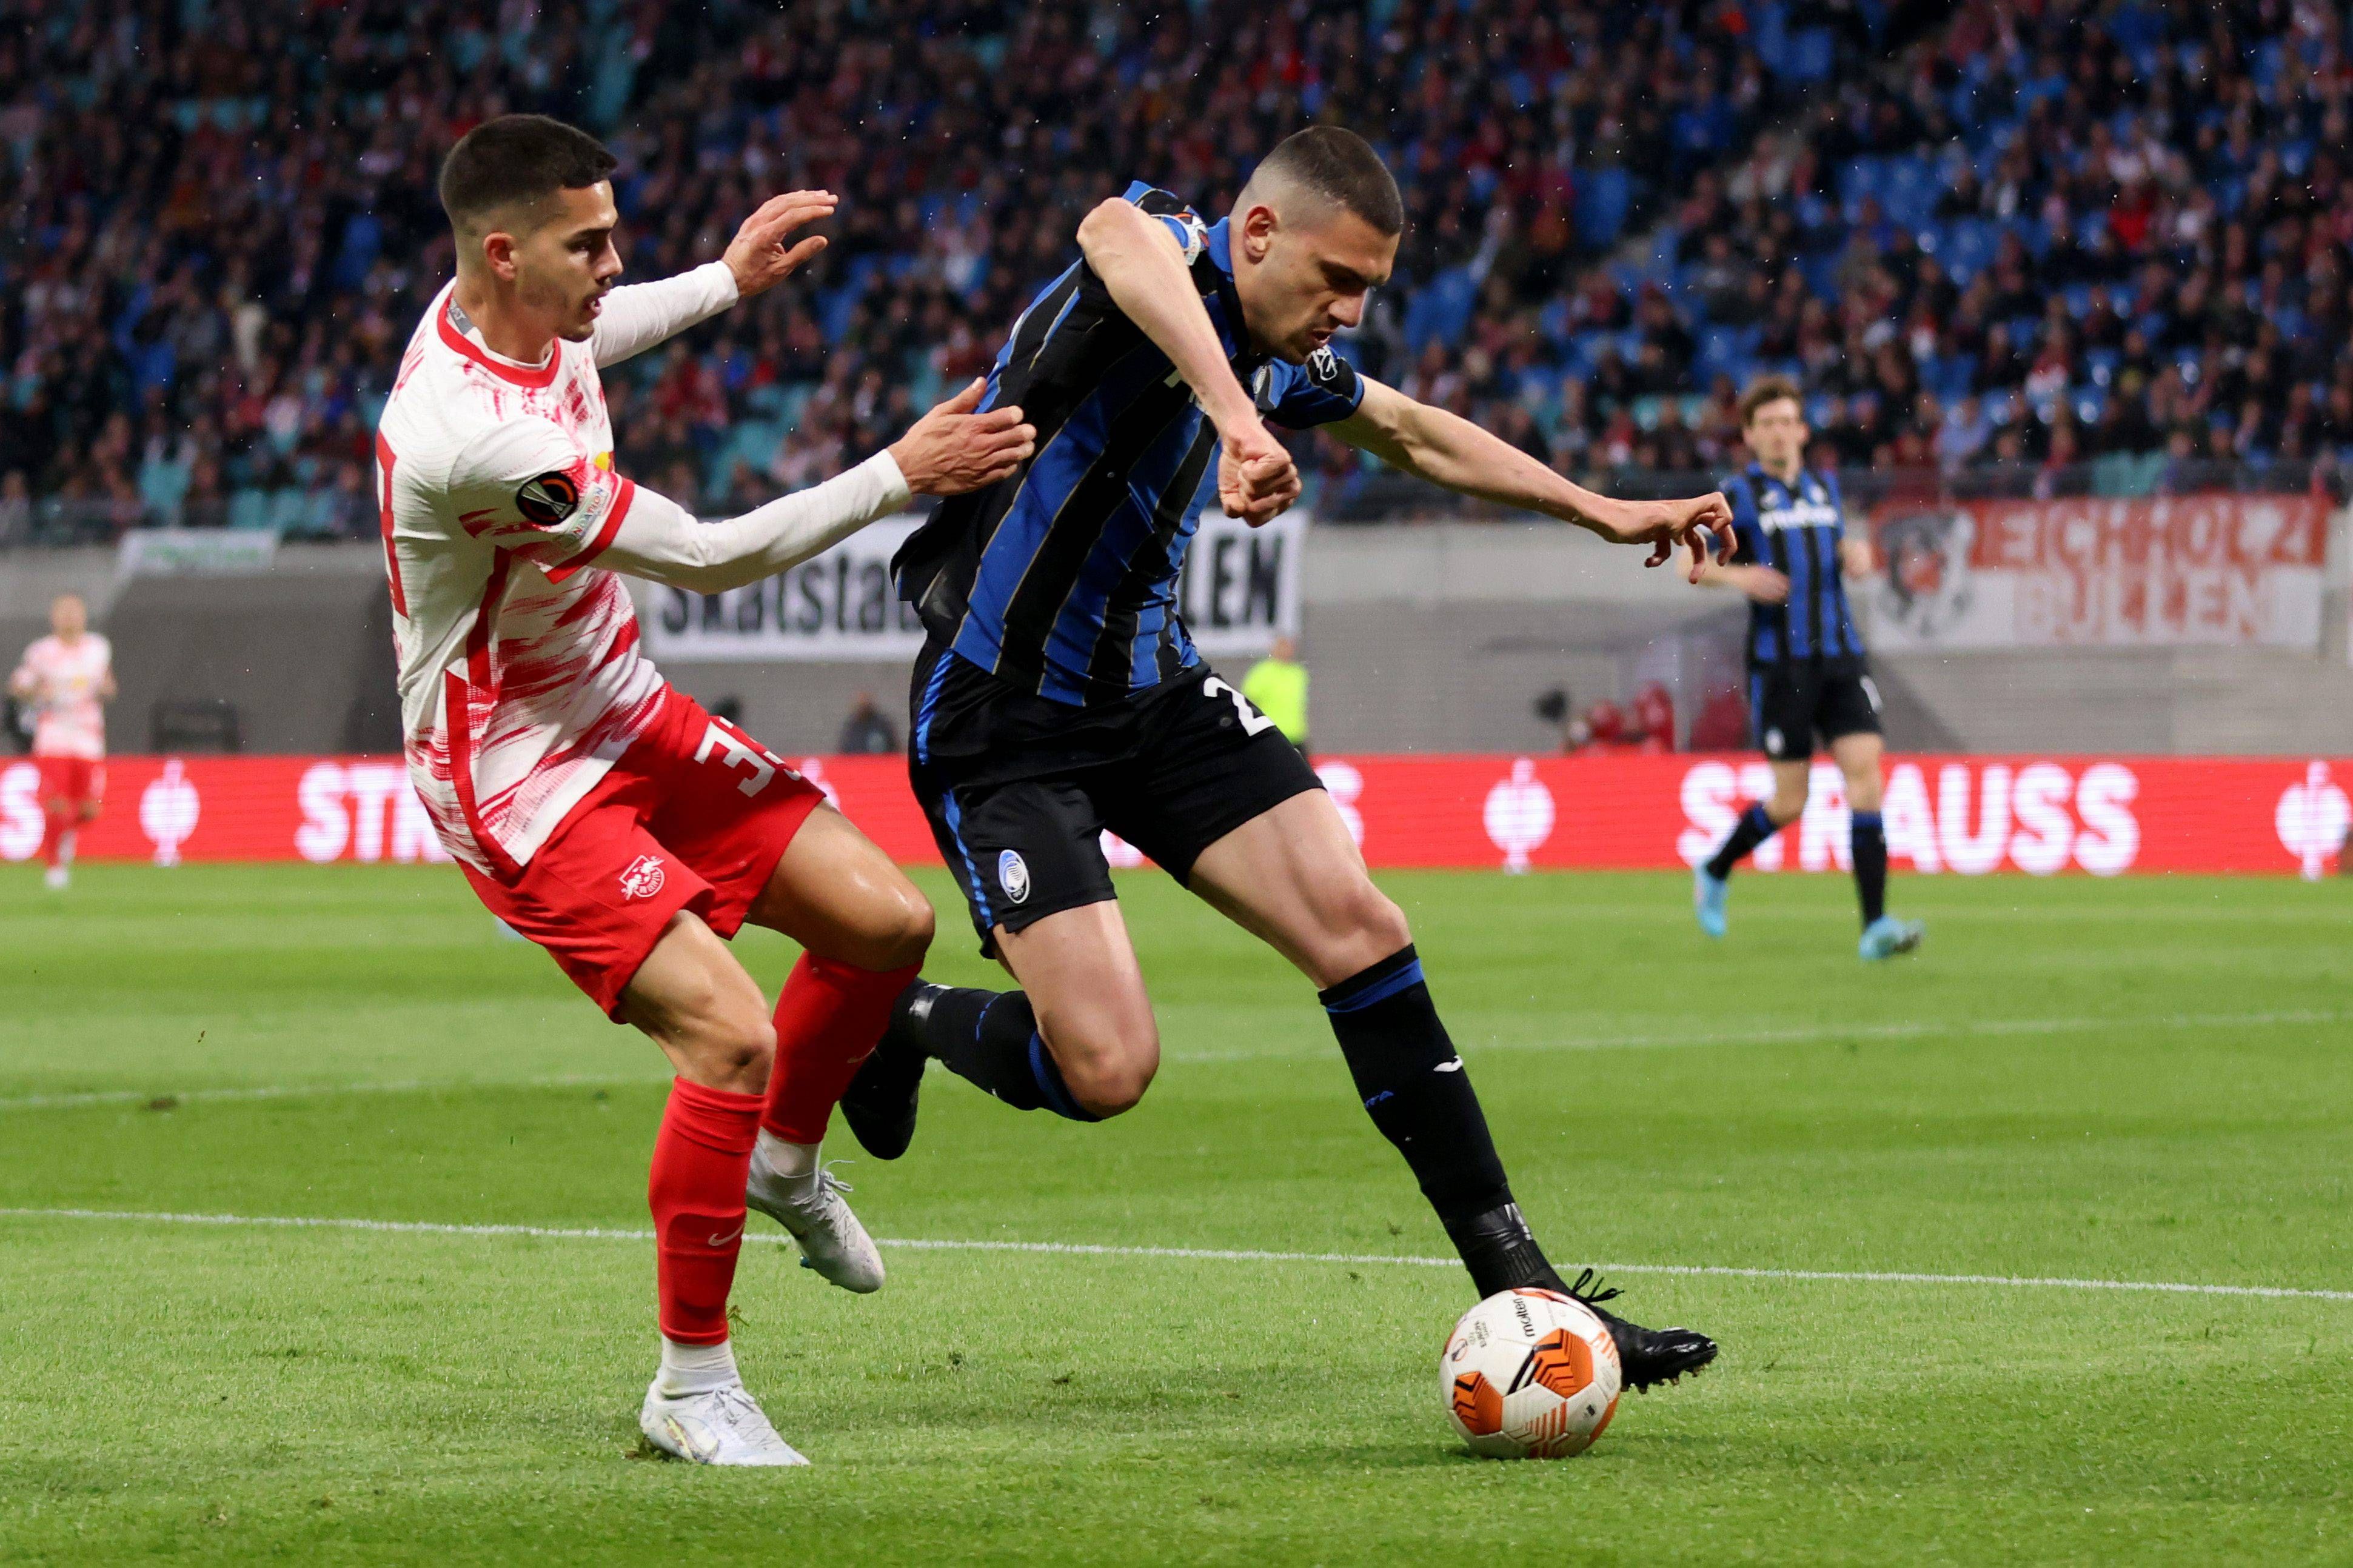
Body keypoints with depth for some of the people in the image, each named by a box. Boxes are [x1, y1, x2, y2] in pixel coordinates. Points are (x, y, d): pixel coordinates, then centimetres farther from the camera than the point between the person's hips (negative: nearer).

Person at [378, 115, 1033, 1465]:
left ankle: (785, 1160, 31)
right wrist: (901, 476, -18)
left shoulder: (517, 313, -4)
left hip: (623, 710, 9)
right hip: (516, 776, -9)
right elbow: (711, 558, -24)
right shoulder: (470, 436, -32)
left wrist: (728, 282, 28)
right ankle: (693, 1385, -6)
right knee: (731, 1033, -21)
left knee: (888, 917, 3)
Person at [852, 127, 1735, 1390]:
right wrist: (1237, 418, -65)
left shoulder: (1284, 356, 5)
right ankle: (901, 1021, 15)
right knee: (1106, 1067, -17)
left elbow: (1414, 433, 27)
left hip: (1152, 691, 8)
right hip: (1003, 725, -8)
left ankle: (1515, 1283, 1)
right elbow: (1122, 240, -48)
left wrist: (1604, 513, 29)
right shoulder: (1171, 268, -20)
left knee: (1361, 933, -5)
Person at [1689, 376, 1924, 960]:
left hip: (1841, 657, 4)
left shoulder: (1824, 486, 15)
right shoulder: (1739, 494, 0)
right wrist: (1738, 577, -16)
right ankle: (1715, 873, 27)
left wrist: (1855, 555, 8)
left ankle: (1875, 927, -14)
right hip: (1780, 664, -4)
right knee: (1789, 802, -2)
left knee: (1864, 770, -11)